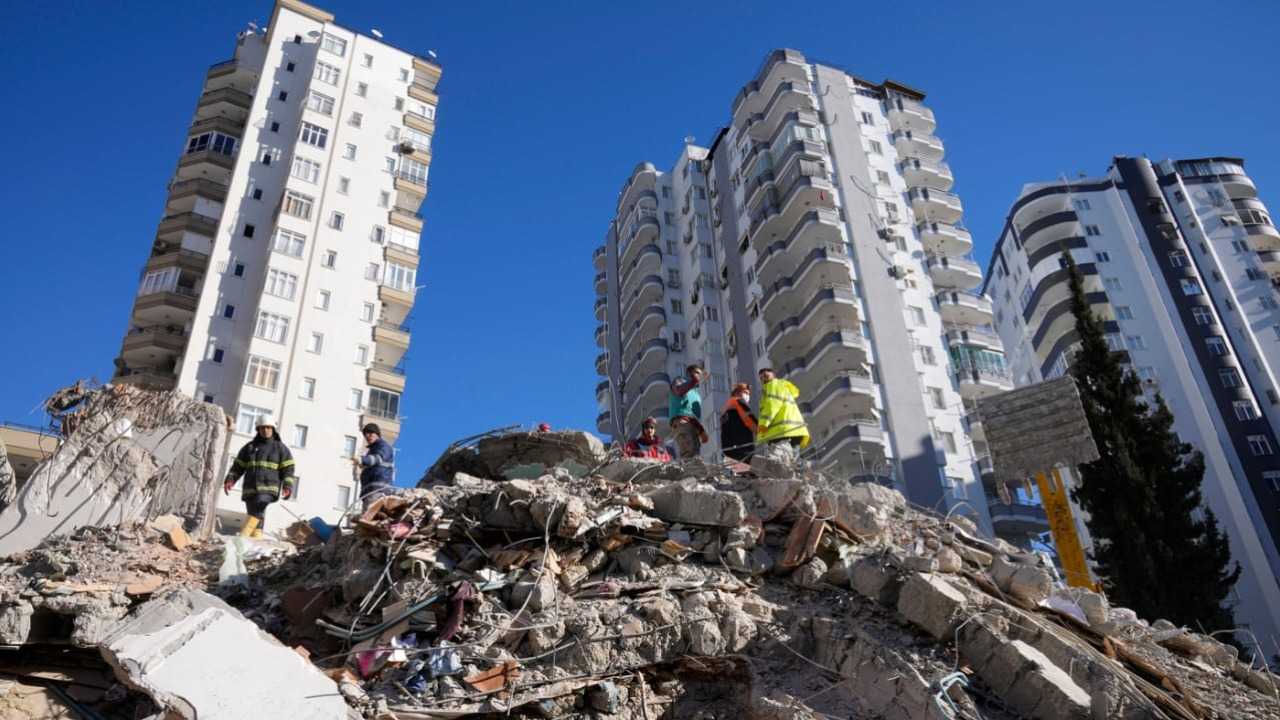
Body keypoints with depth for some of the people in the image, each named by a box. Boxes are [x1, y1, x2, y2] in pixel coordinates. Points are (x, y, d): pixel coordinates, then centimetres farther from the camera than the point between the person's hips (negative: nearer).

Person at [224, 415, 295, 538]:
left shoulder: (280, 448, 10)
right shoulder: (249, 447, 19)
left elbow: (287, 469, 5)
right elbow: (238, 466, 18)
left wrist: (287, 486, -9)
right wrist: (230, 480, 2)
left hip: (268, 488, -4)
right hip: (250, 489, 4)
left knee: (257, 510, -26)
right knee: (257, 516, 0)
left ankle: (243, 536, -31)